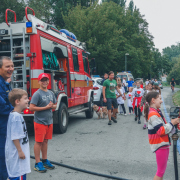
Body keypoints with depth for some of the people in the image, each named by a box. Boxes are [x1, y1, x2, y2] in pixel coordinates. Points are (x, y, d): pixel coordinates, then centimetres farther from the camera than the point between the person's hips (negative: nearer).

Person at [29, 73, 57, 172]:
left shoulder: (51, 93, 9)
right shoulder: (37, 94, -12)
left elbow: (55, 105, 18)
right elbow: (31, 108, -18)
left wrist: (52, 106, -6)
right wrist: (45, 107, -17)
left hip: (49, 121, 7)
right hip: (40, 122, -6)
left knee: (45, 141, 15)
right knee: (38, 142, 0)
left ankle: (45, 160, 26)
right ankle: (38, 163, 8)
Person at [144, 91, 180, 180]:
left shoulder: (156, 111, 11)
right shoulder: (153, 114, -21)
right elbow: (161, 131, -24)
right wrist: (172, 123, -15)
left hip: (163, 143, 10)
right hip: (160, 145, -10)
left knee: (162, 169, 18)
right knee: (161, 170, -1)